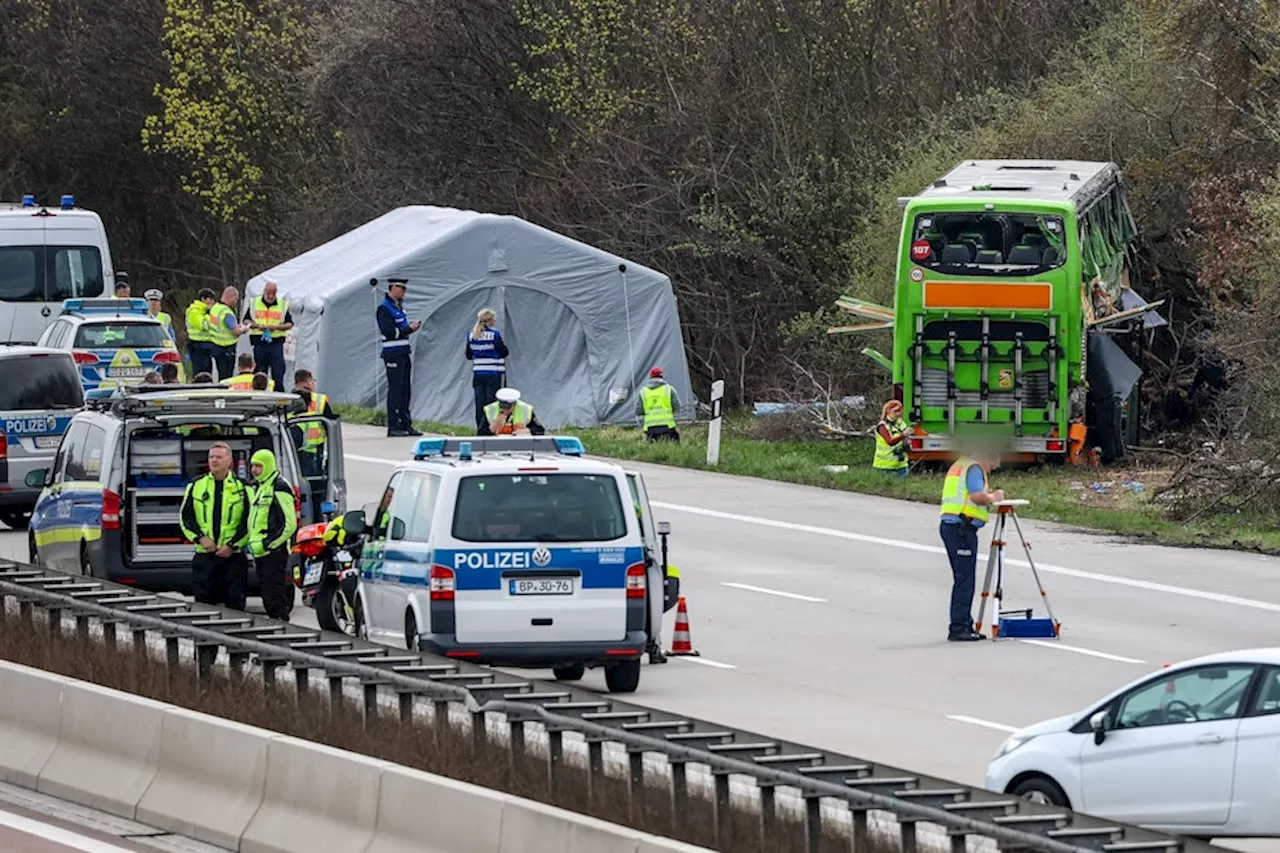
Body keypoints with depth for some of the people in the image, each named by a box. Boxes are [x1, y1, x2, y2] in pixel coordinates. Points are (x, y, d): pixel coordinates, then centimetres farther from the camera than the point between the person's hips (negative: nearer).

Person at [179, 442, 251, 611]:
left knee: (235, 602, -2)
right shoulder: (196, 487, 9)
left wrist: (232, 546, -9)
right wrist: (200, 538, -7)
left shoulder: (241, 488, 4)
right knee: (204, 602, 1)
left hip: (233, 555, -2)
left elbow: (248, 522, 2)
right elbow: (185, 518, 9)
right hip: (204, 555, 2)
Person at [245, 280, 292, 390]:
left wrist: (276, 327, -11)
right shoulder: (253, 303, 9)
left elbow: (290, 324, 7)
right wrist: (257, 325, -9)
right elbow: (246, 320, 10)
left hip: (276, 342, -1)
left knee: (278, 373, -8)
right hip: (259, 342, 1)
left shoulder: (283, 305, 6)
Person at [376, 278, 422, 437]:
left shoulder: (398, 306, 16)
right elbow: (389, 332, -19)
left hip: (404, 354, 9)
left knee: (405, 390, 9)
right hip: (393, 355, -9)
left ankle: (405, 424, 13)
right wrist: (409, 328, -15)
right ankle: (393, 427, -5)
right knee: (395, 389, -7)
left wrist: (411, 327, 5)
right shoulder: (384, 308, -12)